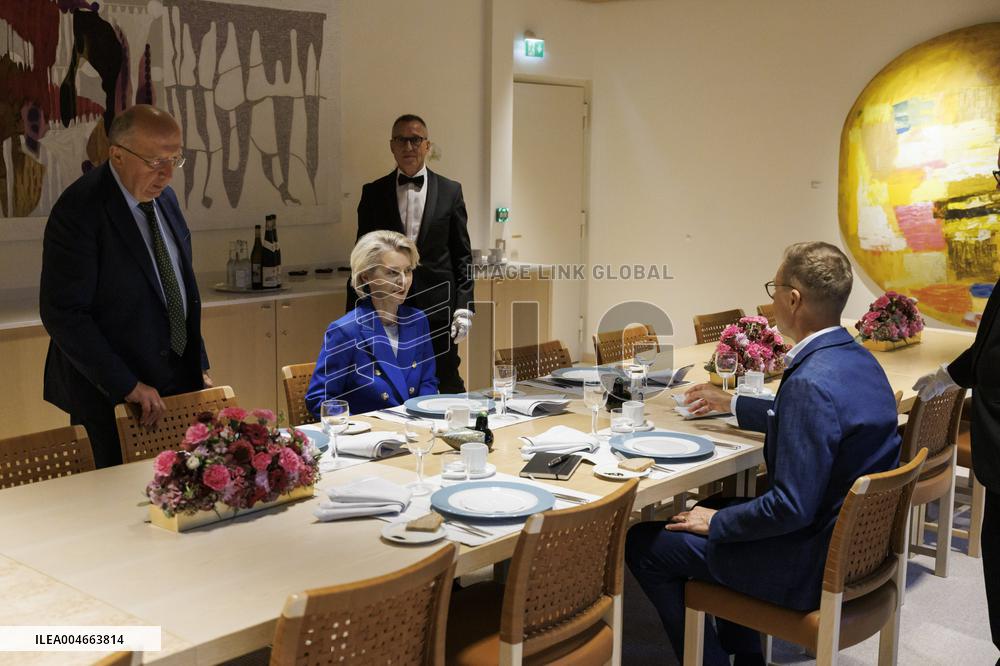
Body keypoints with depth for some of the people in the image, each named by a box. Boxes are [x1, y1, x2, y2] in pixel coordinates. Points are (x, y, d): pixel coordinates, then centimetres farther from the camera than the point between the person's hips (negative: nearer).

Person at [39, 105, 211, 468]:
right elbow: (63, 313, -19)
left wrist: (200, 367, 12)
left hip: (178, 382, 7)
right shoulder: (79, 210, -17)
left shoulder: (163, 196, 7)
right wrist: (126, 385, -20)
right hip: (110, 395, -6)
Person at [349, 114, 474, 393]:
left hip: (438, 310, 0)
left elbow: (463, 255, 5)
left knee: (447, 388, 5)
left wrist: (464, 307, -3)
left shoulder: (450, 191, 5)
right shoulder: (373, 193, 6)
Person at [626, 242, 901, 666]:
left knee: (642, 544, -3)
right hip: (855, 542, 10)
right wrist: (731, 403, 31)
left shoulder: (810, 382, -29)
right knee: (718, 509, 29)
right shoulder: (858, 360, 2)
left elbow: (792, 506, -29)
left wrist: (715, 523, -13)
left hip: (814, 565, -10)